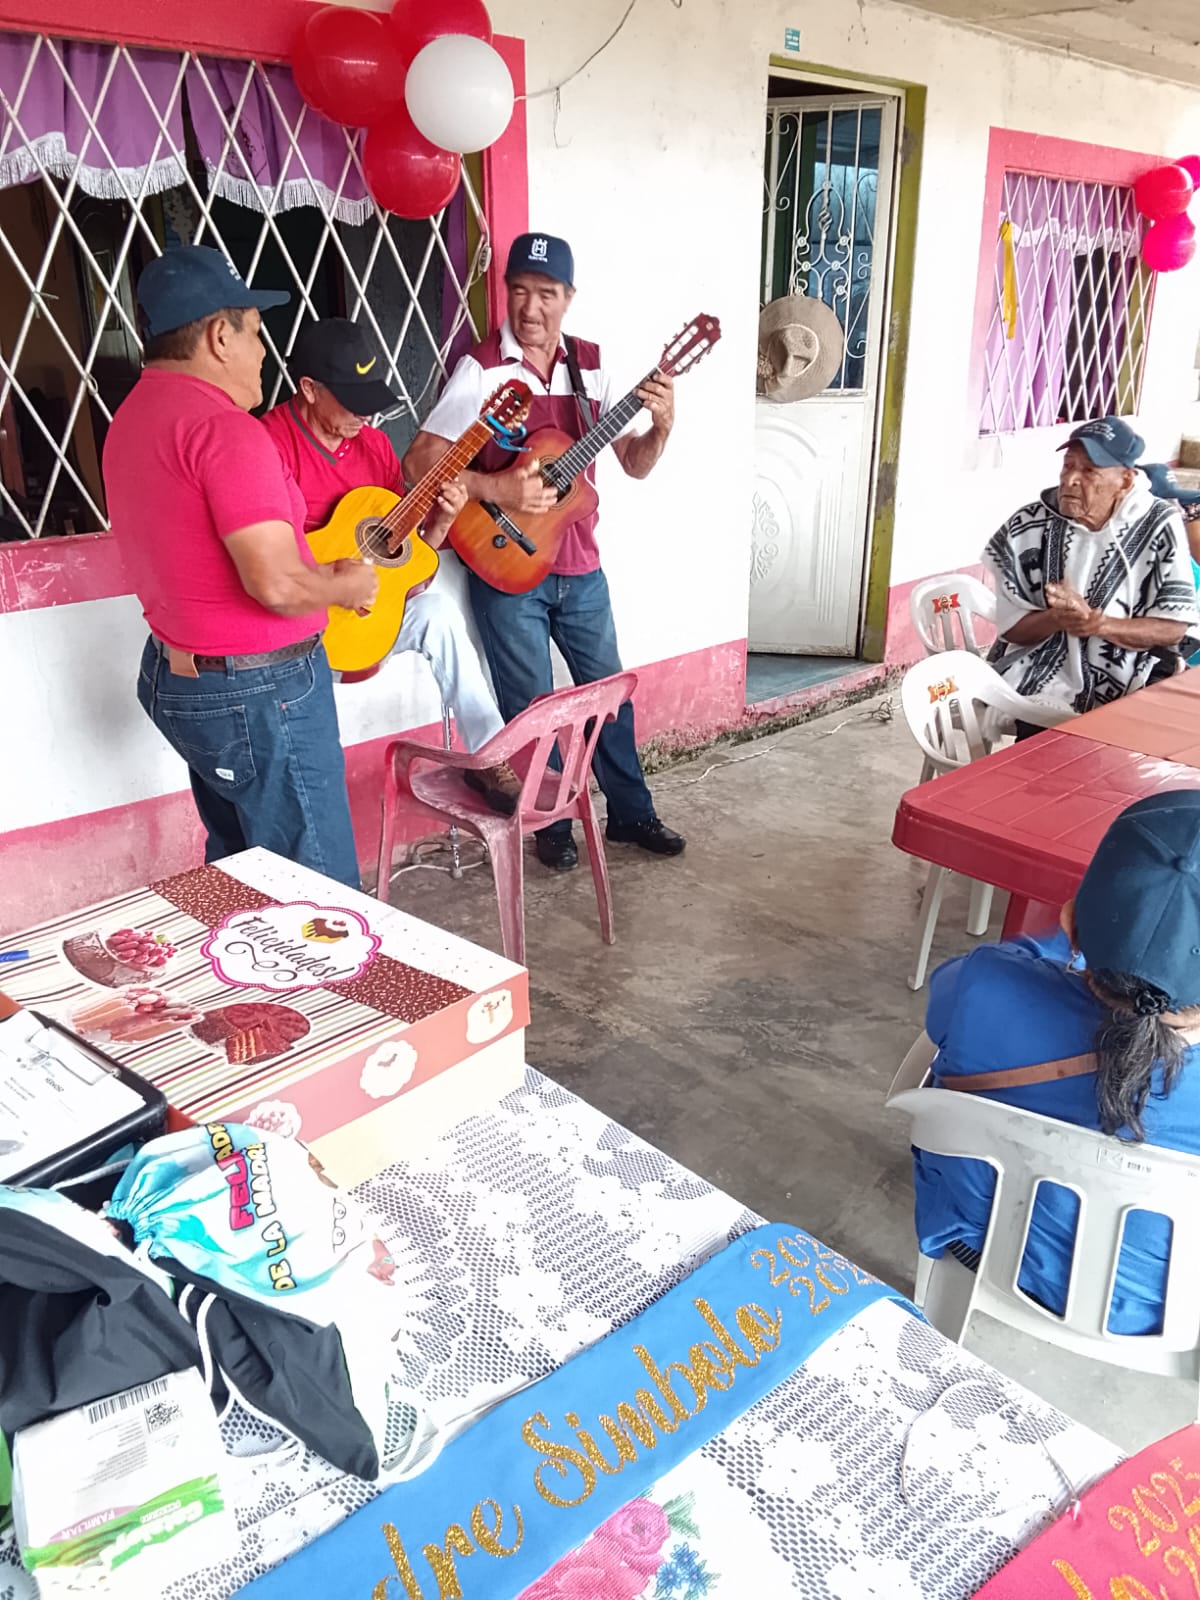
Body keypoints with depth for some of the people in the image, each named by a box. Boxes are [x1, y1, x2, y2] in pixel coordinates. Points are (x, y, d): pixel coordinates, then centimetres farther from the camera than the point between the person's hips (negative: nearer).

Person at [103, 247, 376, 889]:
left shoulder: (134, 414, 12)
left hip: (174, 675, 10)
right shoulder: (224, 428, -20)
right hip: (256, 691, -10)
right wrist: (345, 585, -7)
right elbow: (277, 585, -27)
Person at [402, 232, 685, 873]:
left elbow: (634, 462, 6)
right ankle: (552, 826, 25)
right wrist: (496, 490, -27)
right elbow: (418, 461, -15)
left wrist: (661, 426, -14)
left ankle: (630, 812, 31)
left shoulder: (589, 365, 4)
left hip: (579, 568, 5)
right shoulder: (481, 368, -10)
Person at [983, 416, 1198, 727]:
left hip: (1129, 690, 2)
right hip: (1041, 683, -1)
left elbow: (1173, 627, -3)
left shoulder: (1159, 526, -2)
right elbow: (1011, 627, 0)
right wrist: (1057, 619, -21)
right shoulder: (1027, 528, -3)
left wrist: (1100, 624, -19)